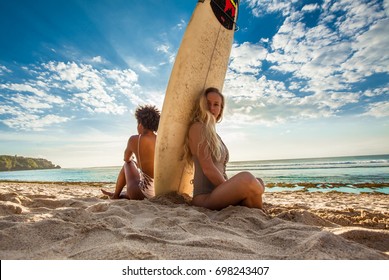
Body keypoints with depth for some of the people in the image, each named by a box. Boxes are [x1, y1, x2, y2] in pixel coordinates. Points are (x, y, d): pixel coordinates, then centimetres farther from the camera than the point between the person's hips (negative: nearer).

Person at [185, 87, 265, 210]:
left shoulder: (214, 134, 20)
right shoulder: (197, 127, -6)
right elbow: (207, 168, -15)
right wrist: (233, 188, -9)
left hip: (219, 193, 9)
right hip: (204, 197, -9)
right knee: (246, 178, -30)